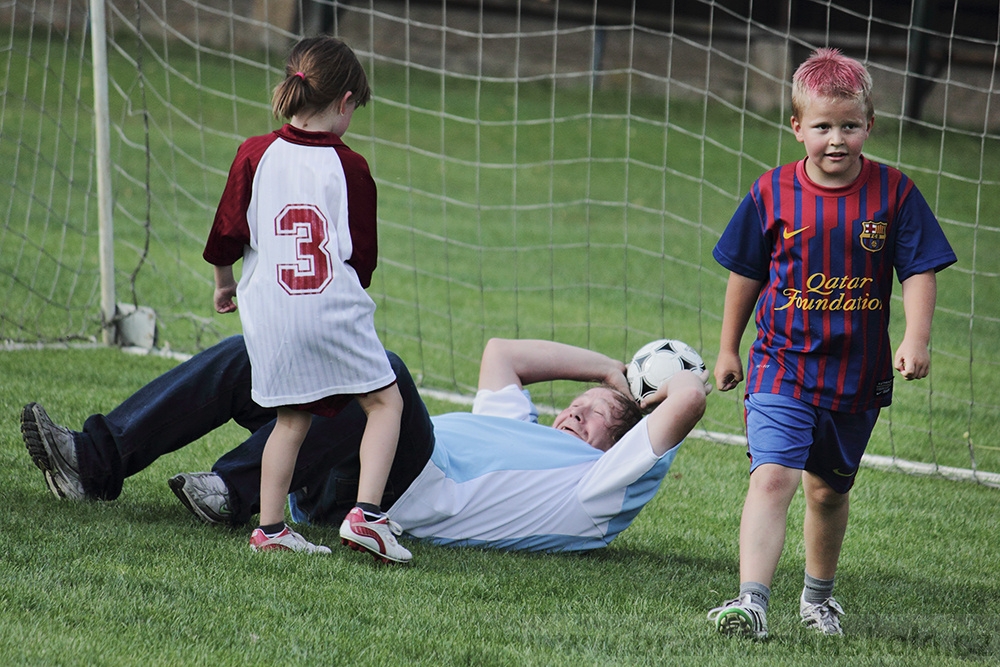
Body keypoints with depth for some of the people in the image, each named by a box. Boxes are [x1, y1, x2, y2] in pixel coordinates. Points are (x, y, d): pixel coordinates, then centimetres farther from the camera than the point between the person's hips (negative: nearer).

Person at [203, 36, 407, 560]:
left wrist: (224, 281, 25)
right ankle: (366, 513, -7)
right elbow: (364, 254, 4)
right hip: (337, 312, -3)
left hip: (272, 317, 3)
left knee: (292, 419, 13)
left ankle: (269, 527, 9)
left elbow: (228, 232, 6)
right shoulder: (349, 167, -2)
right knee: (385, 401, 8)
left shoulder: (255, 155, 2)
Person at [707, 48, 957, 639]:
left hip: (857, 375, 1)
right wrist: (728, 349, 13)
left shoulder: (894, 193, -5)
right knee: (772, 477, -18)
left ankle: (819, 594, 39)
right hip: (782, 367, -1)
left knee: (829, 490, 17)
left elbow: (919, 271, -3)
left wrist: (916, 337, -17)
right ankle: (752, 601, -26)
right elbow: (746, 274, 7)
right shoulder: (773, 193, -4)